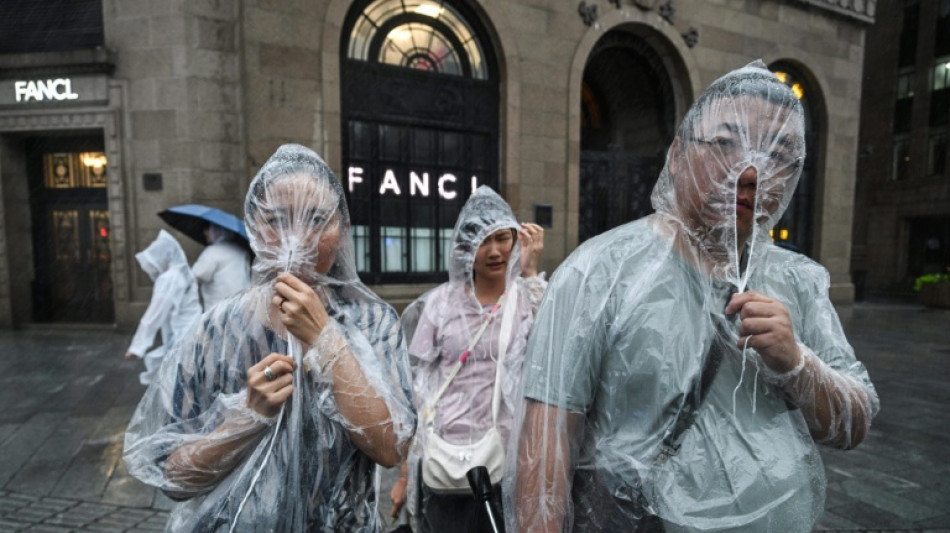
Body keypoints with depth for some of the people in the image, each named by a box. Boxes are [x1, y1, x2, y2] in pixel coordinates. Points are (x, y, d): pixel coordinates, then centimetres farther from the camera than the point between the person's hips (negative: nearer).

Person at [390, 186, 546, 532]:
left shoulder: (527, 298, -4)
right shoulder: (439, 302, -2)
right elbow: (418, 392, 3)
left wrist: (531, 273, -23)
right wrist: (404, 474, 6)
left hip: (509, 463, 0)